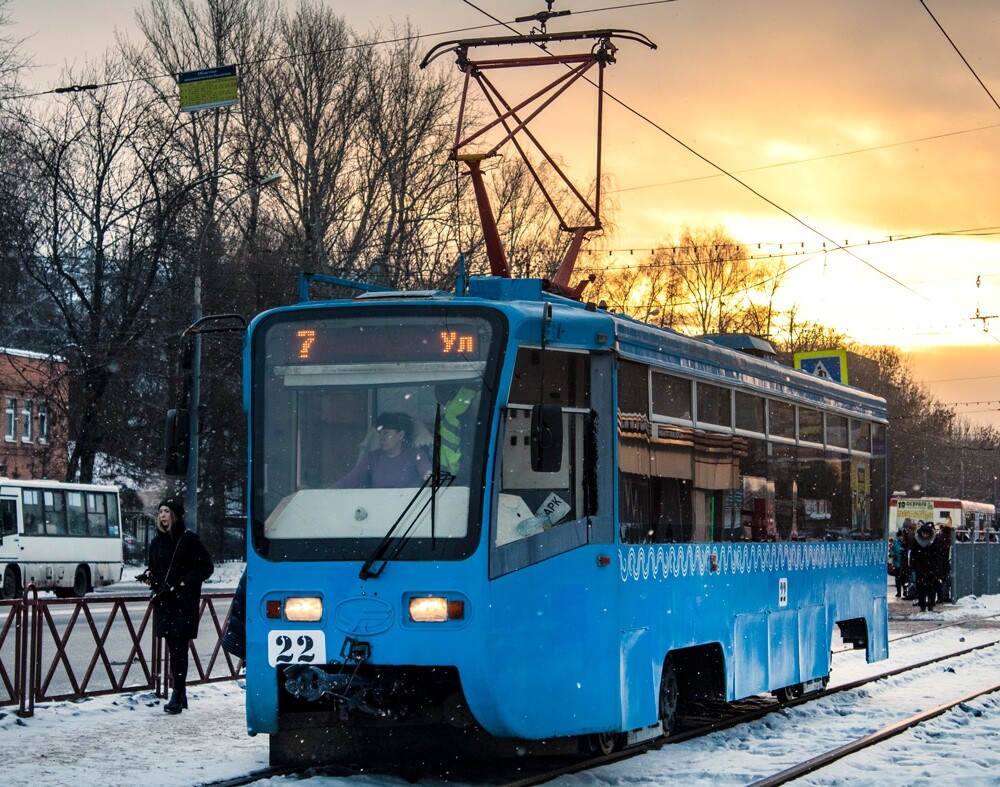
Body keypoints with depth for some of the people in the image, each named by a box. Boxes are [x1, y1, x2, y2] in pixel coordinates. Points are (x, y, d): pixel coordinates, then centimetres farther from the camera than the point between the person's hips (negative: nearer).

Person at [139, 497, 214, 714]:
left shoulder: (189, 540, -7)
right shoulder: (157, 542, 10)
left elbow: (207, 567, -6)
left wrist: (185, 582, -14)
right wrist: (148, 575, 1)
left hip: (184, 602, -6)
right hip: (163, 601, 6)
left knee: (179, 649, -9)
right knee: (172, 649, 8)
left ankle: (177, 697, -9)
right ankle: (180, 695, 15)